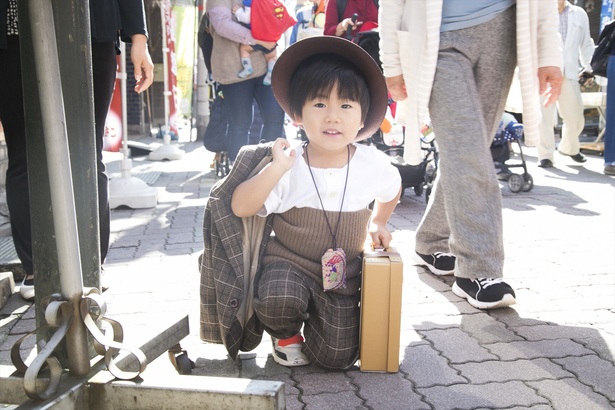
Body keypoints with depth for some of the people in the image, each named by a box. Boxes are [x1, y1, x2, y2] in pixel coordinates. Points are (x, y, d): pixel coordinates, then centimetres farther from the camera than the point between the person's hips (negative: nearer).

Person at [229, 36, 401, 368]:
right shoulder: (288, 167, -18)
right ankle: (286, 334, 3)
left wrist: (377, 223, 13)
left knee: (336, 358, -6)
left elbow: (393, 188, 14)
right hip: (289, 262, -2)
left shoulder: (372, 163, -10)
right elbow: (240, 208, -27)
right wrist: (276, 169, -34)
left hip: (343, 273, 2)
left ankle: (318, 318, 29)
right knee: (277, 299, -34)